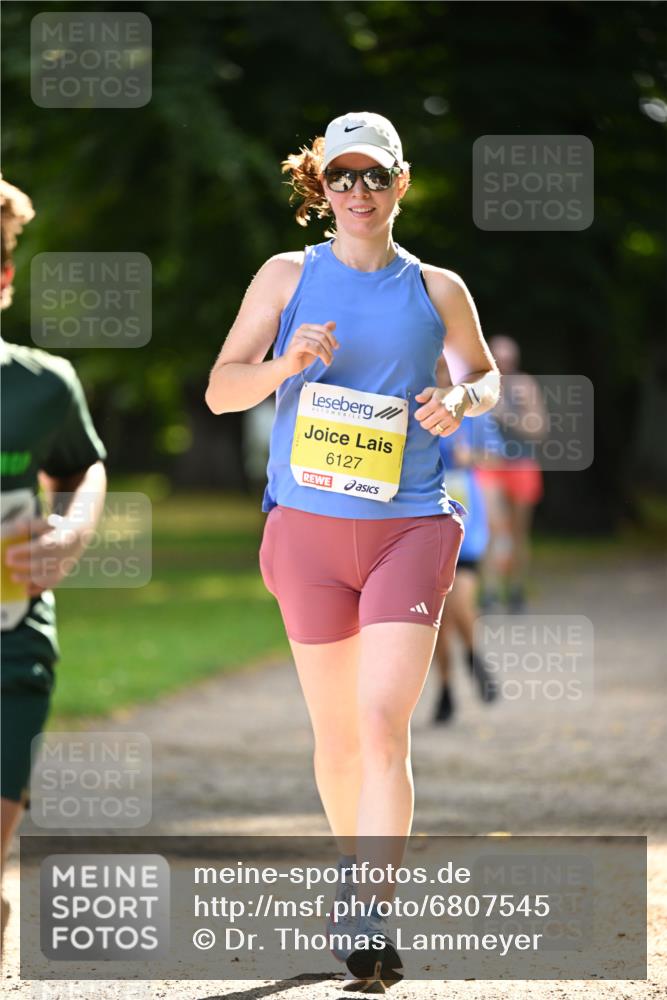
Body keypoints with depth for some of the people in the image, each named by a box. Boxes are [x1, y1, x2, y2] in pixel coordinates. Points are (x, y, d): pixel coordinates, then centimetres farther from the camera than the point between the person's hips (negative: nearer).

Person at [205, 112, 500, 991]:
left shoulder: (437, 290, 6)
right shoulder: (288, 277, 5)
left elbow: (487, 373, 22)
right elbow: (221, 390, 3)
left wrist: (463, 400, -2)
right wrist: (286, 363, -18)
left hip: (411, 525, -1)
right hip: (310, 524, 1)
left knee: (383, 724, -15)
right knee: (336, 737, 10)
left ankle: (372, 919, -18)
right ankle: (355, 874, 33)